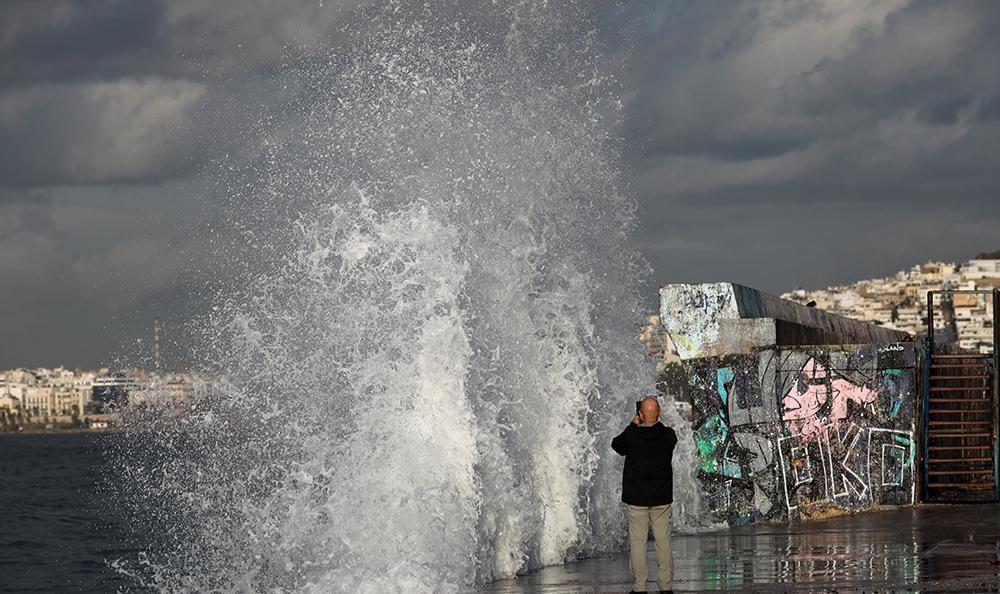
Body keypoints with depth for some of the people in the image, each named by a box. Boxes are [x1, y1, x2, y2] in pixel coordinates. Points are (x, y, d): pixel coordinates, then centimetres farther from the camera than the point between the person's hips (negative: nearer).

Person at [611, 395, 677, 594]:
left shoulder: (632, 436, -13)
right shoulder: (668, 435, -8)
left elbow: (616, 445, 7)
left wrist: (633, 426, 13)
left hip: (636, 498, -2)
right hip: (662, 497, 2)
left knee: (637, 542, 4)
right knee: (663, 540, 7)